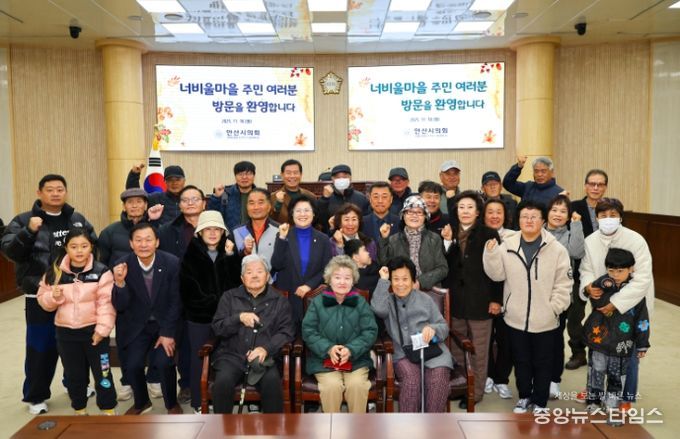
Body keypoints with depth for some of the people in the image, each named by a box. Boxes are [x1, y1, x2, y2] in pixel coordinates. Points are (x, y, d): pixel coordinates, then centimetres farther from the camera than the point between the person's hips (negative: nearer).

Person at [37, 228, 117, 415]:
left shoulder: (101, 271, -9)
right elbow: (43, 301, 7)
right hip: (66, 333, 3)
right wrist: (54, 297, -15)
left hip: (93, 330, -3)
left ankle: (108, 409, 21)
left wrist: (102, 329, -16)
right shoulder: (55, 272, 1)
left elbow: (106, 303, -11)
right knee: (74, 374, 16)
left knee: (102, 372, 5)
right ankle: (79, 410, 34)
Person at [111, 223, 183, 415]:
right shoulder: (122, 266, -13)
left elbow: (176, 301, -9)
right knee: (132, 365, -11)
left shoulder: (172, 263, -16)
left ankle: (172, 404, 10)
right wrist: (120, 282, -31)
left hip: (166, 323, -2)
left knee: (163, 362, -19)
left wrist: (167, 332, -13)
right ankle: (141, 402, 21)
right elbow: (120, 306, -13)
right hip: (137, 325, 2)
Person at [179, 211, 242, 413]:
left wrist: (231, 256, -13)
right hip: (199, 316, -2)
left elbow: (236, 282, -4)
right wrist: (216, 301, -10)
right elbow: (190, 289, -8)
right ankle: (198, 403, 19)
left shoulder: (229, 252, 7)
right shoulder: (191, 254, 0)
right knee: (198, 359, 5)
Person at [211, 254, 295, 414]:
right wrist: (239, 318, -11)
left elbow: (287, 332, 4)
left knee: (272, 381, -31)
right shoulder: (229, 297, 16)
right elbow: (217, 328, 8)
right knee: (223, 381, -29)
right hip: (232, 355, 1)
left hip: (264, 357, -1)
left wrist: (266, 348, -14)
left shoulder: (280, 301, 14)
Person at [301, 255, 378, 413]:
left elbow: (370, 332, 0)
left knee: (357, 385, -25)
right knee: (332, 385, -26)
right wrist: (328, 349, -16)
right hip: (324, 359, 0)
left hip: (356, 359, 1)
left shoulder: (361, 302, 4)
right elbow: (308, 331, -1)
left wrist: (351, 350, -16)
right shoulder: (317, 302, 3)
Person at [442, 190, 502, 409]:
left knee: (479, 351, 8)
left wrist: (496, 299, -9)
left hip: (480, 300, -4)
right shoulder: (449, 234, 7)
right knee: (456, 349, 13)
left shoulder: (489, 234, -5)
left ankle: (475, 392, 20)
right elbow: (444, 267, 3)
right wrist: (447, 242, -9)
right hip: (455, 300, 4)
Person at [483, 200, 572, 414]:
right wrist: (491, 253, -16)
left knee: (542, 364, 14)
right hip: (516, 318, 2)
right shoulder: (507, 245, -2)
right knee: (521, 362, 17)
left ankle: (540, 402, 32)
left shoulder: (556, 249, -8)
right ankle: (524, 397, 38)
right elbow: (497, 274, -3)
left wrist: (553, 308, -11)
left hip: (545, 321, -1)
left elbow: (563, 284, -6)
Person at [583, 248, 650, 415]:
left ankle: (612, 405, 28)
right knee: (596, 372, 11)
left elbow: (642, 319, -1)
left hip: (621, 344, 0)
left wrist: (642, 344, 1)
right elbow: (597, 303, -21)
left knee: (616, 376, 12)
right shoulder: (603, 285, -3)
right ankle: (593, 401, 29)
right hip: (599, 339, 1)